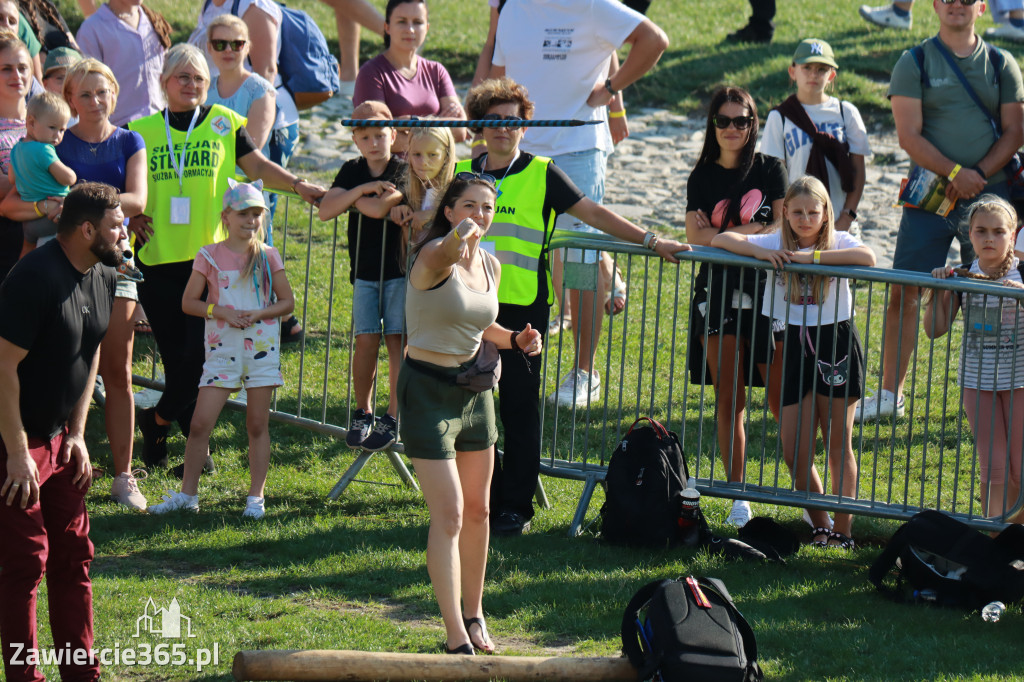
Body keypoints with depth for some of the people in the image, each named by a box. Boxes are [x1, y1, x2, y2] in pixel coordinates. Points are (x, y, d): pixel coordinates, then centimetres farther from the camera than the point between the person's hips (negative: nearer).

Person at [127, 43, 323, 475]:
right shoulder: (142, 131, 9)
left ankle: (157, 422, 11)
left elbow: (257, 166, 6)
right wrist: (131, 216, -1)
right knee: (176, 355, 3)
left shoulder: (224, 123, 7)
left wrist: (298, 185, -7)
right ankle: (197, 444, 15)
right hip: (158, 260, 1)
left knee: (202, 354, -9)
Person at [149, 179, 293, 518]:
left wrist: (258, 314, -11)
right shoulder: (209, 256, 1)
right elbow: (188, 302, 1)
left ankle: (256, 496, 12)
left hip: (261, 346, 0)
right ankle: (187, 493, 7)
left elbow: (287, 302, 6)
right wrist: (221, 312, -14)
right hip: (222, 348, 0)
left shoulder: (268, 256, 3)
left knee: (257, 424, 4)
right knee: (200, 423, -4)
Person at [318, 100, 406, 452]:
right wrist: (361, 190, -16)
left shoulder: (402, 173, -7)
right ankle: (362, 414, 10)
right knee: (367, 341, -5)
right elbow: (325, 211, -6)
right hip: (364, 271, 3)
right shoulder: (352, 172, 6)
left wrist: (348, 197, -8)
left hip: (399, 270, -3)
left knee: (397, 341, -4)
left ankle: (393, 418, 3)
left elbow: (380, 208, -24)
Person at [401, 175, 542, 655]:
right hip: (428, 390, -7)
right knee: (450, 515, -10)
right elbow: (442, 260, -45)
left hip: (474, 390, 7)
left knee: (478, 511, 16)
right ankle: (455, 634, -7)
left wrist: (515, 340, 2)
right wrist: (457, 241, -68)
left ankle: (473, 613, 33)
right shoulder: (434, 256, -18)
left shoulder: (490, 265, 5)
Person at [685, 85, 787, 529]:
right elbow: (697, 236, -4)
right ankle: (738, 497, 8)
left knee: (782, 402, -6)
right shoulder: (702, 178, 8)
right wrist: (754, 233, -11)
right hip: (718, 294, 2)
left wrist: (722, 234, -12)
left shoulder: (770, 170, 5)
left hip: (767, 292, -2)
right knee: (729, 402, 3)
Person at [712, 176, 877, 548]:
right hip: (796, 346, 3)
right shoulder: (777, 244, 3)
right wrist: (759, 252, -20)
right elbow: (721, 239, -3)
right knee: (795, 453, 2)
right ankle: (819, 525, 19)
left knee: (838, 447, 4)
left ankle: (843, 529, 11)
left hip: (836, 345, -3)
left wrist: (809, 256, -25)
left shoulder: (838, 242, -4)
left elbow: (868, 257, -27)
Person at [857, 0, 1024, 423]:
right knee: (904, 293, -2)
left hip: (989, 193, 1)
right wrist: (955, 172, -18)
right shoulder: (913, 63, 1)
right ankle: (889, 395, 6)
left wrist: (979, 174, -10)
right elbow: (909, 137, -6)